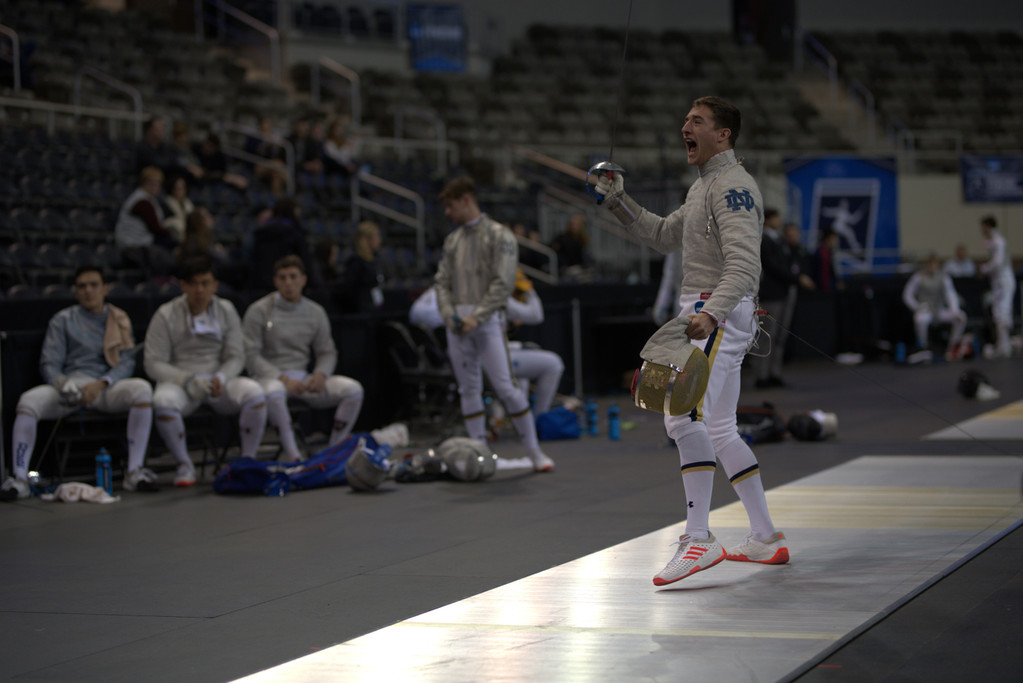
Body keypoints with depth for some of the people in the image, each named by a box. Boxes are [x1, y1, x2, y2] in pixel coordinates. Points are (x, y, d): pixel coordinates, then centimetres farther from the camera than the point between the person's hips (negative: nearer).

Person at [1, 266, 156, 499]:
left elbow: (127, 362, 5)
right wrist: (63, 385, -18)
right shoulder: (62, 320, 16)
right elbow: (49, 364, 6)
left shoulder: (119, 320, 18)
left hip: (107, 386, 0)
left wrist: (100, 385, -15)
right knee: (28, 400, -31)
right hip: (69, 382, 0)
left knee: (142, 389, -33)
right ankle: (19, 479, -32)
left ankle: (134, 473, -34)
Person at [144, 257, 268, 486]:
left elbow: (236, 357, 5)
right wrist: (188, 381, -22)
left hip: (220, 382, 2)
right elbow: (153, 363, -7)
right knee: (163, 401, -37)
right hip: (179, 382, -2)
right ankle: (184, 466, -18)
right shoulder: (166, 315, -3)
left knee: (254, 392, -28)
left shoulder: (226, 311, 6)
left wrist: (221, 379, -18)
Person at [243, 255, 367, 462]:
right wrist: (283, 379, -19)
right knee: (273, 393, -42)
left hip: (304, 377, 5)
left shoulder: (315, 312, 13)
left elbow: (327, 352, 16)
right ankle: (293, 457, -34)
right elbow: (251, 356, -6)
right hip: (271, 377, -4)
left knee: (353, 389, -18)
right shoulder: (259, 311, 0)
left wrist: (320, 374, -9)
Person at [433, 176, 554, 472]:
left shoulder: (499, 235, -2)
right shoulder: (452, 239, 16)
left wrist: (477, 317, -16)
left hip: (487, 320, -6)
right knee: (468, 389, 5)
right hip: (457, 324, 6)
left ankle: (534, 450, 0)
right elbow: (442, 281, 14)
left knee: (506, 386, -9)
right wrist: (448, 314, -4)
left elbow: (503, 283, -9)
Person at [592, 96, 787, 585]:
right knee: (718, 431, 14)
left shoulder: (732, 185, -14)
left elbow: (744, 264, -26)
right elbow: (665, 236, 27)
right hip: (709, 319, 11)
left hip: (719, 319, -11)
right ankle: (766, 540, 21)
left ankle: (698, 540, -25)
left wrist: (710, 314, -41)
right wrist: (618, 201, 14)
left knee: (685, 419, -22)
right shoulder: (706, 185, 19)